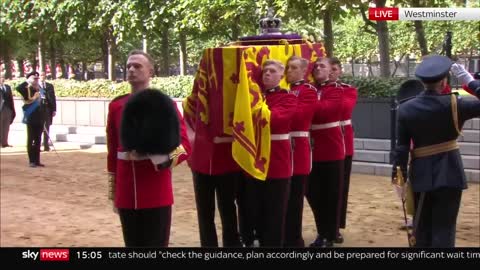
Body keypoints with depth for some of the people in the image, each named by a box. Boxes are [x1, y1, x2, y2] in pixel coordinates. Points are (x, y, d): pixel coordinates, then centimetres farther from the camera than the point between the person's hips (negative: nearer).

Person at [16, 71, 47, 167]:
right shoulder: (27, 89, -6)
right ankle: (32, 161, 4)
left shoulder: (41, 90, 12)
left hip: (40, 119, 6)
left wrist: (44, 118, 14)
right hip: (31, 119, -6)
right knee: (31, 140, 1)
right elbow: (18, 88, -29)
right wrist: (27, 81, -19)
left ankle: (37, 160, 16)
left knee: (38, 140, 10)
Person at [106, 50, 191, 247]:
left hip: (157, 193, -3)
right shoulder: (115, 105, 7)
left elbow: (185, 146, -9)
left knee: (156, 243, 2)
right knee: (132, 244, 11)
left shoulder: (164, 104, -3)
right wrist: (113, 190, 13)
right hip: (126, 193, 3)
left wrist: (162, 158, -27)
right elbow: (112, 150, 13)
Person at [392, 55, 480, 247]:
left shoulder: (406, 109, -3)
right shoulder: (453, 104, -12)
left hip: (420, 175, 3)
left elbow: (401, 147, -2)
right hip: (449, 174, -3)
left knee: (422, 227, 16)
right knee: (444, 228, 1)